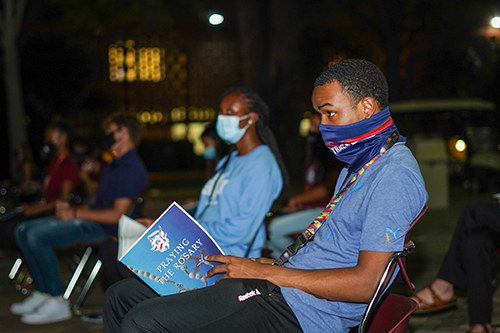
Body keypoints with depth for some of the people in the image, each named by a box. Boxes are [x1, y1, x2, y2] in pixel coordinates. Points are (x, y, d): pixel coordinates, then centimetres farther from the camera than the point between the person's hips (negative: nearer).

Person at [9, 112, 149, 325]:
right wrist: (70, 208, 7)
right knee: (23, 231, 6)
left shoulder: (132, 169, -15)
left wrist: (76, 214, -16)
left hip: (103, 228, -11)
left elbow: (118, 214, -22)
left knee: (37, 235, -27)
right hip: (92, 219, 11)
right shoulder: (115, 165, 20)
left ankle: (57, 303, -20)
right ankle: (42, 293, 5)